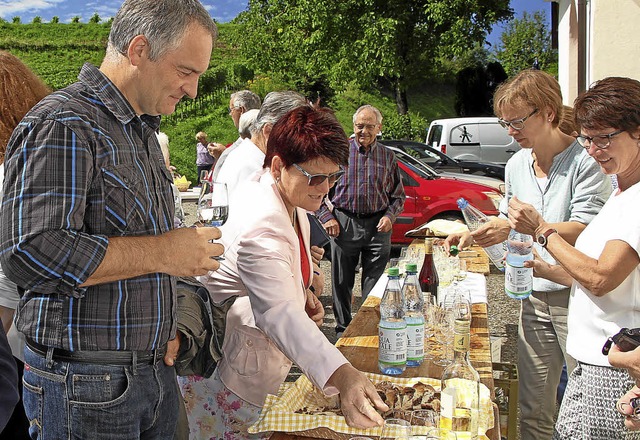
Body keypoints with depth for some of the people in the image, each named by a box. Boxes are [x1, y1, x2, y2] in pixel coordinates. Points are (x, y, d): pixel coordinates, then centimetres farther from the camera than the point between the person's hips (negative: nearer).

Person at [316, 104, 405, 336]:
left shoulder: (388, 156, 10)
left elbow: (398, 195, 17)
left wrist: (390, 216, -1)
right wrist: (326, 217, -3)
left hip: (377, 226, 1)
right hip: (344, 223, -1)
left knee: (375, 283, 3)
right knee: (342, 282, 6)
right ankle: (343, 327, 21)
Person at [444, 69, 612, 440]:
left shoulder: (586, 161, -11)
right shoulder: (516, 165, 11)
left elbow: (587, 230, -20)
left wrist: (538, 227, -34)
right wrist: (475, 235, 8)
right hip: (533, 298, 6)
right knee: (533, 409, 10)